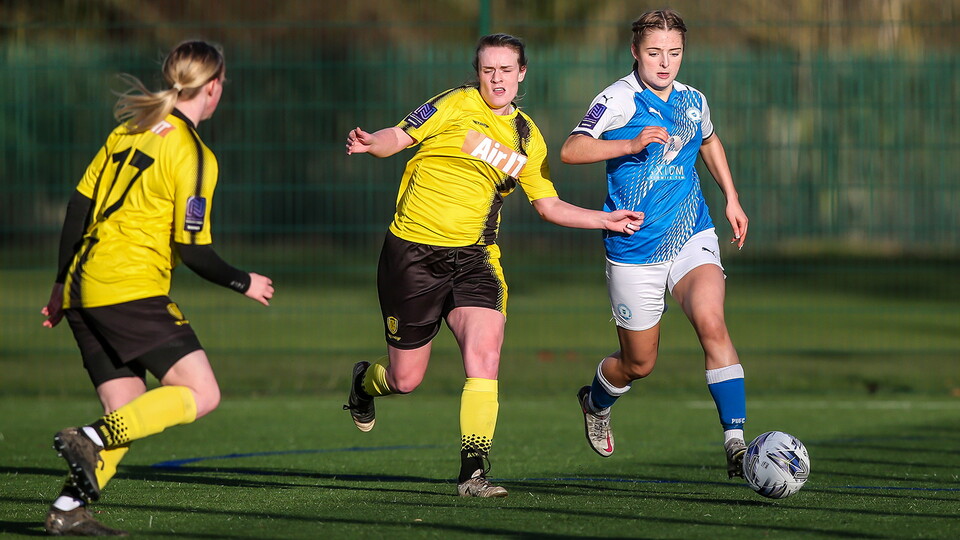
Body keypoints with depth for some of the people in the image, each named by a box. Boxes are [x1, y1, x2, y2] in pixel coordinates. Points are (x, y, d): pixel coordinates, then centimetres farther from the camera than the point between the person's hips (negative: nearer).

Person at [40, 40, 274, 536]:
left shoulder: (129, 131, 16)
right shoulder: (192, 154, -7)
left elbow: (79, 205, 15)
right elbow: (193, 250, -10)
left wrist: (63, 282, 22)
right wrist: (245, 284, 6)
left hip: (84, 290, 9)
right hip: (131, 290, -8)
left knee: (129, 412, 12)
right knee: (200, 394, -8)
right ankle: (89, 440, -21)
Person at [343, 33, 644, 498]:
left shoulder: (527, 137, 10)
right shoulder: (457, 105, -4)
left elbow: (548, 205, 17)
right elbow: (399, 137, -8)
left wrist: (606, 220, 7)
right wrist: (368, 143, -30)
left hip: (472, 258, 3)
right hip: (413, 250, -3)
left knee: (485, 354, -21)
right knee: (405, 380, 4)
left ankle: (473, 472, -17)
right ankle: (365, 382, 42)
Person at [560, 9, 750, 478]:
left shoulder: (692, 101, 6)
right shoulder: (619, 99, -11)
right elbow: (571, 150, -25)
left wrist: (731, 199, 24)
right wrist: (631, 145, -35)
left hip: (691, 236, 3)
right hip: (634, 250, -3)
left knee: (711, 322, -24)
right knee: (639, 364, 8)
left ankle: (735, 441, -25)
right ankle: (596, 400, 44)